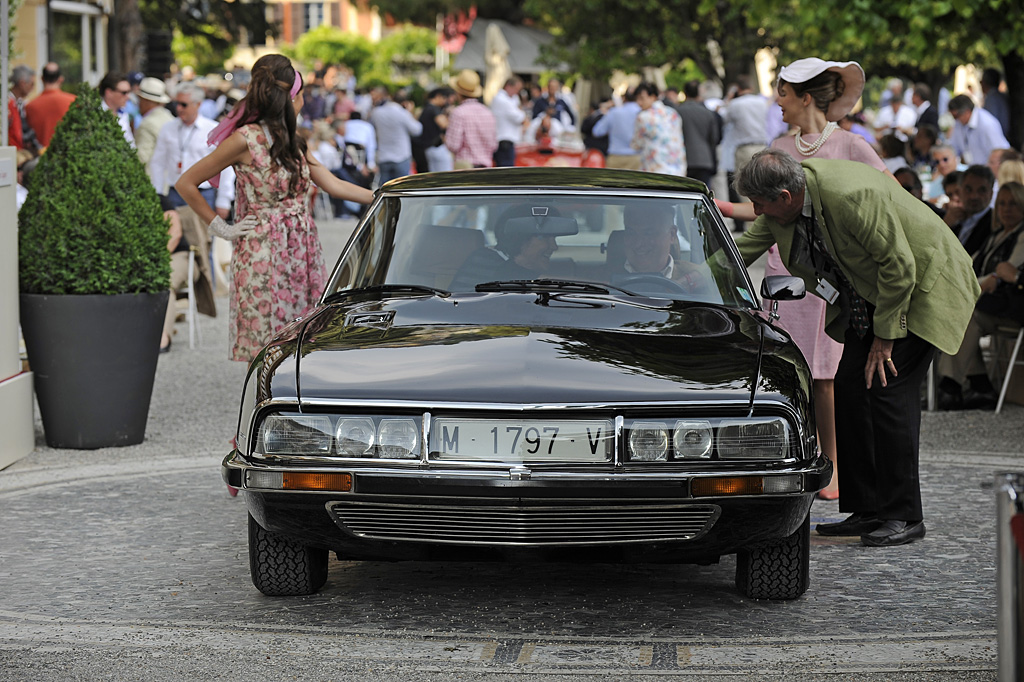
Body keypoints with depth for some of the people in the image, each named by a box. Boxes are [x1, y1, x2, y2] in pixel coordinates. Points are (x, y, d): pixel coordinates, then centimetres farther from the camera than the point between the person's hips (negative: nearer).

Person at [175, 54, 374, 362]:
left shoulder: (290, 140, 13)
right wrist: (221, 228, -6)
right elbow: (186, 184, -8)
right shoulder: (246, 139, -10)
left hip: (300, 253, 7)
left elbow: (333, 185, 16)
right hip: (264, 256, -7)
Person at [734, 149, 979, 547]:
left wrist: (884, 338, -20)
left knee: (887, 390, -15)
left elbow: (900, 266, -27)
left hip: (923, 286, -9)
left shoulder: (851, 196, -33)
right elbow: (744, 248, 7)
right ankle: (865, 510, 9)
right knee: (850, 390, 2)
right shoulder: (784, 205, -7)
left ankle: (903, 517, -7)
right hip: (874, 293, 9)